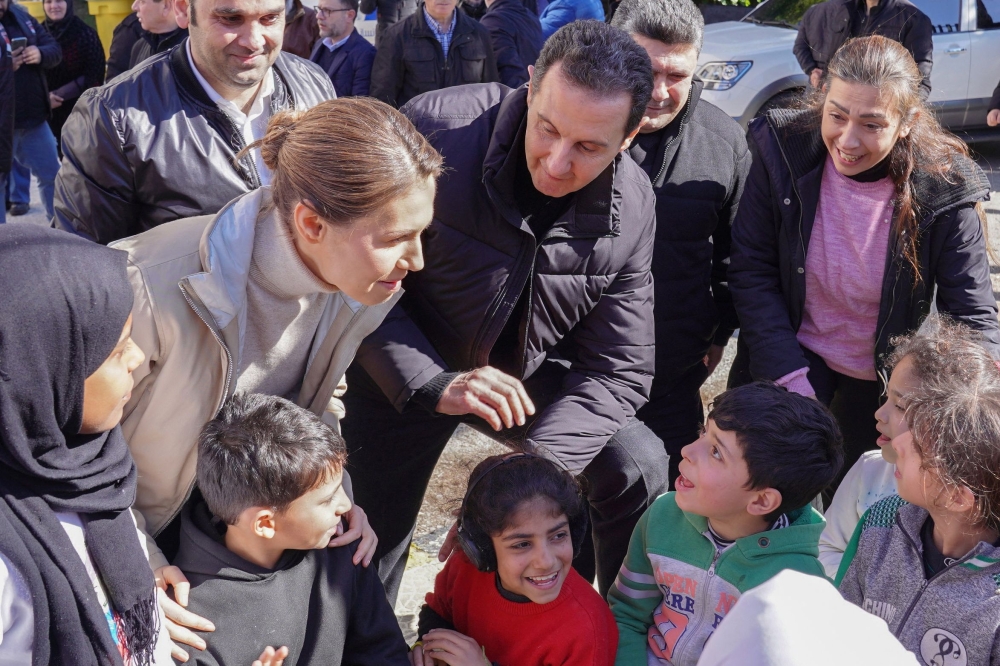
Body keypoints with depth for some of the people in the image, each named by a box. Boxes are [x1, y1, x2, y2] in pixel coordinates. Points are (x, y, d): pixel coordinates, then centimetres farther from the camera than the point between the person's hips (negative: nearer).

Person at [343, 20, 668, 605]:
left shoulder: (633, 208, -18)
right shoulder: (437, 128, -30)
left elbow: (616, 370, -14)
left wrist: (538, 462, -31)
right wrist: (433, 385, -36)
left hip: (532, 374, 2)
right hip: (410, 374, -2)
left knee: (640, 469, -12)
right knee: (365, 549, 4)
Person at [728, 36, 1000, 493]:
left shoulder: (944, 189, -21)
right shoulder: (782, 151, -19)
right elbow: (751, 272, -13)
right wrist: (790, 377, -20)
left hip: (882, 381, 0)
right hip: (794, 361, 0)